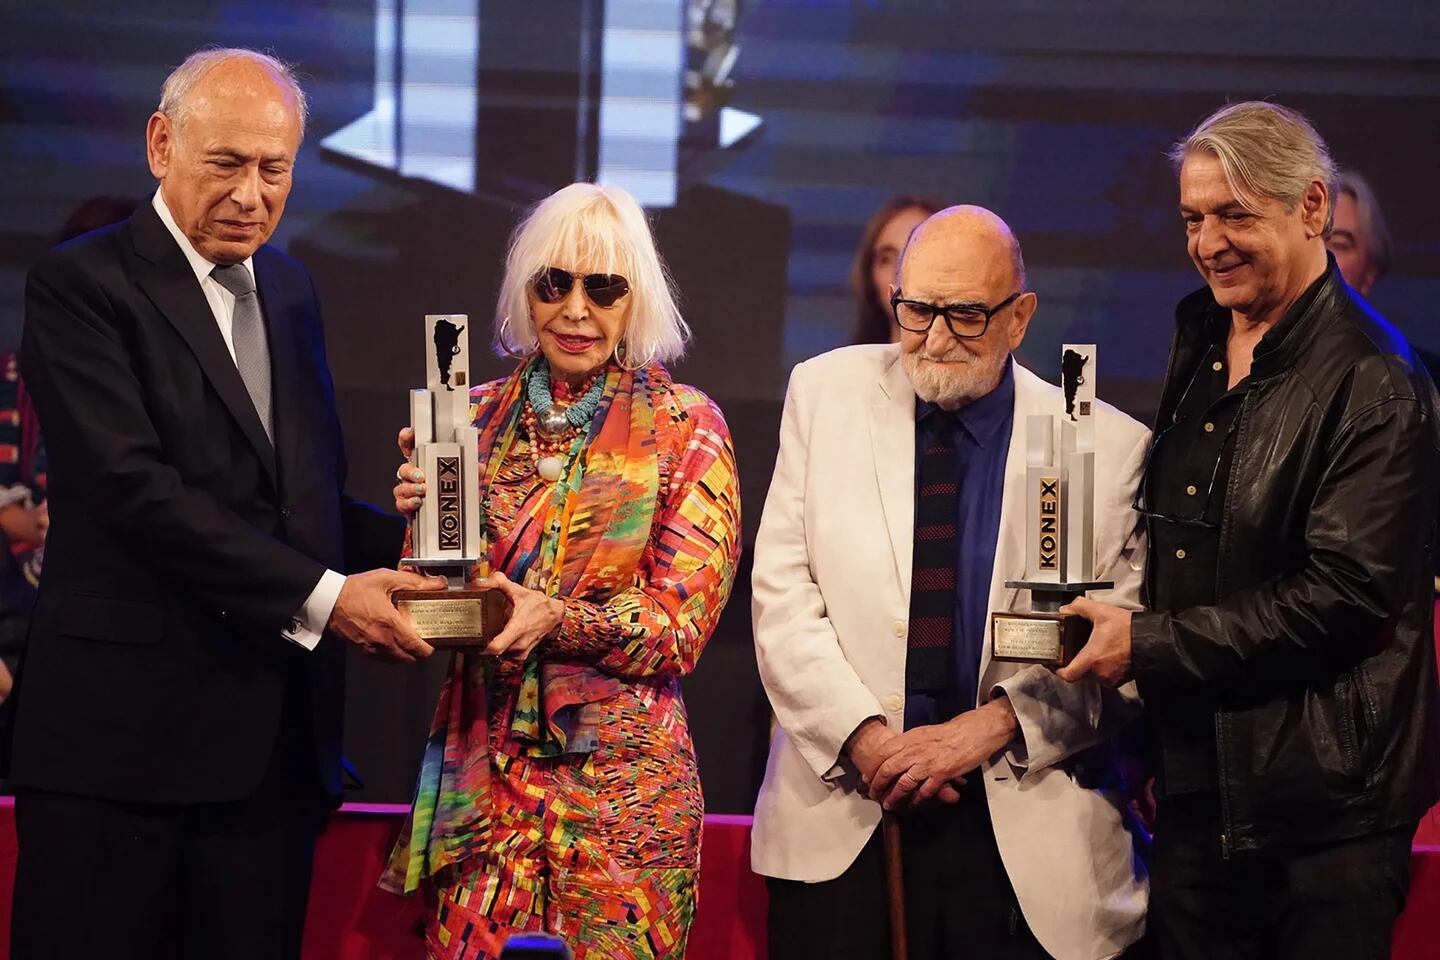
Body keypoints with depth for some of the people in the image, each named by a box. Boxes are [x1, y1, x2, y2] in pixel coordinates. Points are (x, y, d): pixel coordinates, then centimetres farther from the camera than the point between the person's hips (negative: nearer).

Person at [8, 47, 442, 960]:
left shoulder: (290, 287, 17)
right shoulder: (82, 285, -6)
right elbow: (135, 488, -17)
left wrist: (407, 540, -2)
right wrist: (320, 594, -19)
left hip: (277, 738, 6)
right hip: (125, 728, -6)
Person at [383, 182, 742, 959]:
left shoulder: (685, 426, -1)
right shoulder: (478, 416, 7)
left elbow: (682, 626, -6)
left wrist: (556, 620, -22)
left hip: (621, 776, -2)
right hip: (481, 767, 2)